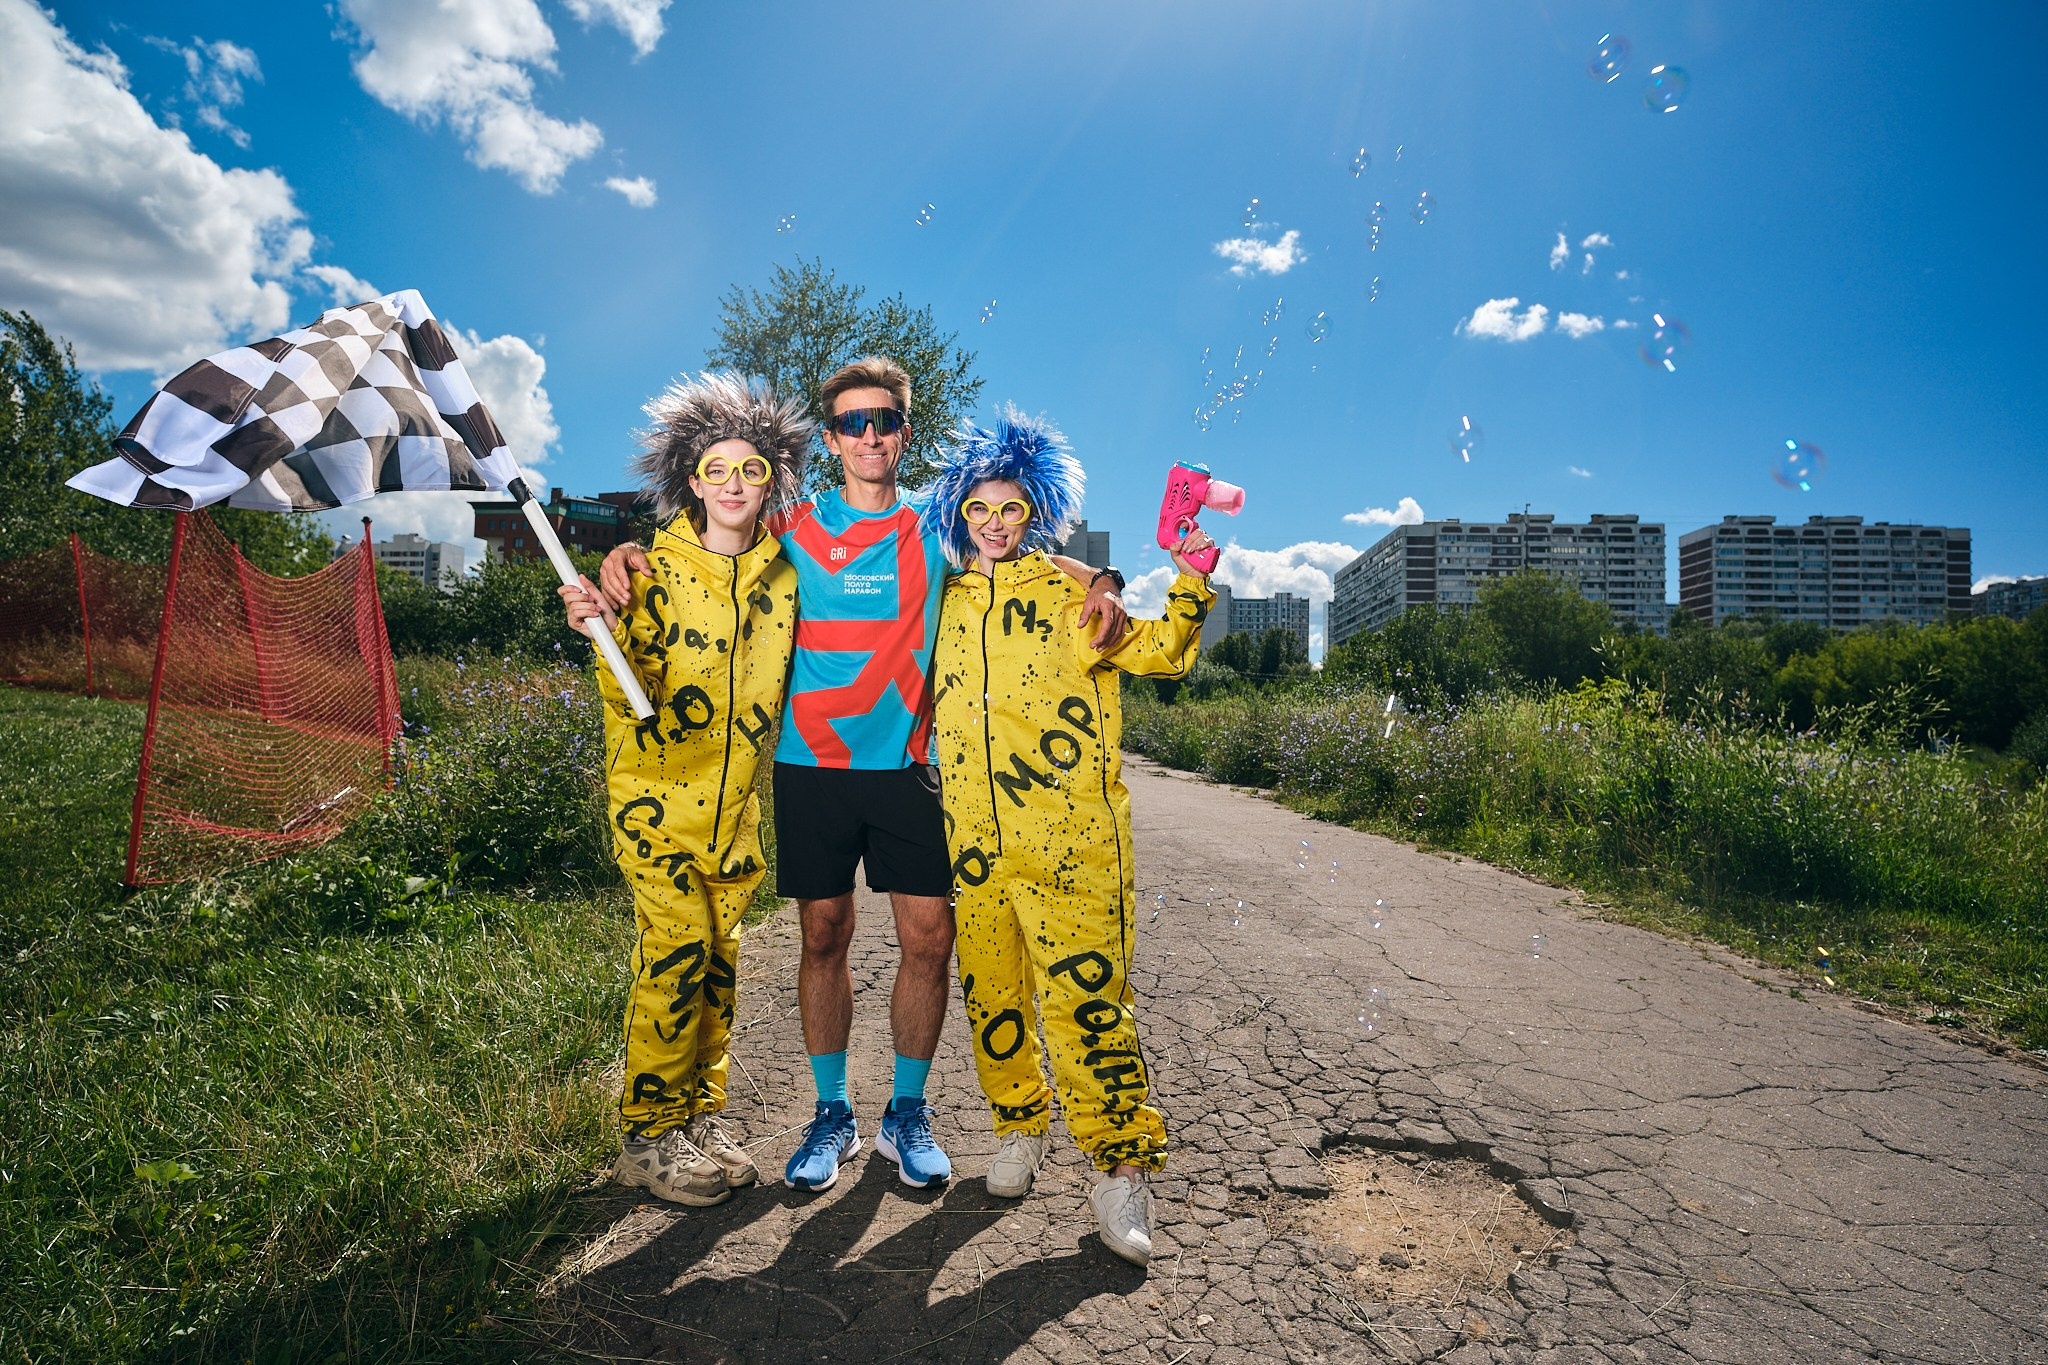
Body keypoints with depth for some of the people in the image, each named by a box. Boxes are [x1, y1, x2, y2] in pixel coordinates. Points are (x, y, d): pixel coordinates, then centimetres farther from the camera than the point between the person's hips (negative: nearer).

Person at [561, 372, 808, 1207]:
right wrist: (606, 634, -30)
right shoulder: (651, 568, -7)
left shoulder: (784, 577, 3)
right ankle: (647, 1136, 9)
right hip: (658, 797, -4)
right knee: (676, 953, -8)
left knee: (719, 958, 10)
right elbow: (633, 698, -14)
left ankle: (699, 1119, 25)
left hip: (739, 801, 4)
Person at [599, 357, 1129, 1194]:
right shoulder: (796, 528, 5)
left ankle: (906, 1113, 21)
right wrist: (625, 555, -4)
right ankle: (832, 1116, 24)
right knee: (823, 938, 7)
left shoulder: (935, 530, 6)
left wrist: (1099, 581, -6)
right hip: (811, 768, 0)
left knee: (929, 939, 0)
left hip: (907, 765, 0)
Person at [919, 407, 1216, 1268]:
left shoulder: (1070, 589, 5)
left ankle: (1120, 1166, 5)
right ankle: (1020, 1127, 33)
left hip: (1067, 836, -4)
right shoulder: (947, 602, 17)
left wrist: (1190, 582, -17)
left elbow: (1158, 651, -5)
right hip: (974, 839, 5)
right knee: (991, 993, 12)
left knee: (1086, 991, -8)